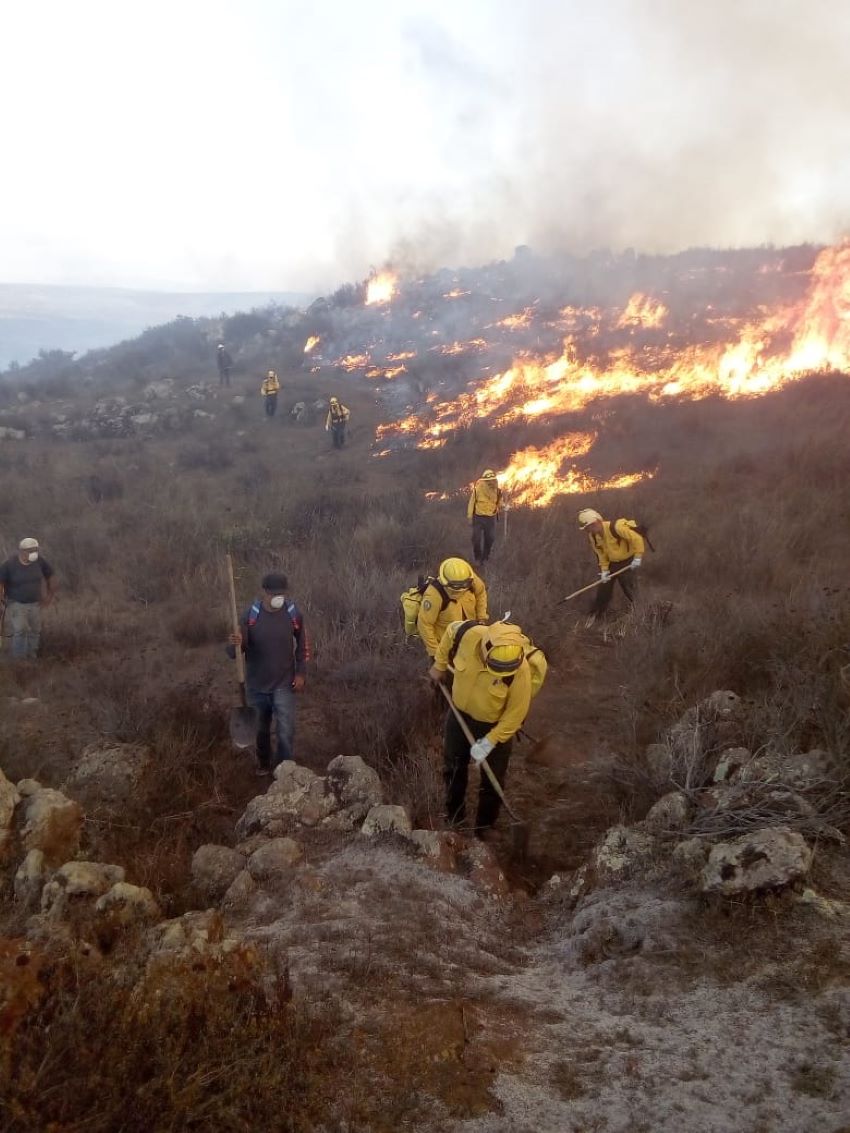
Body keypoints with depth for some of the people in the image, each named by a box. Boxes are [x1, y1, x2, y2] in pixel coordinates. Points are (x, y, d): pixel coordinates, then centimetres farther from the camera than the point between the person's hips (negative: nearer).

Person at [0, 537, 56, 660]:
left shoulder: (40, 562, -9)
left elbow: (51, 576, 6)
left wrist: (51, 595, 8)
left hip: (35, 603, 4)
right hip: (16, 603, -3)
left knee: (35, 631, 7)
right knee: (20, 630, -14)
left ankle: (31, 657, 21)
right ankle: (18, 658, -3)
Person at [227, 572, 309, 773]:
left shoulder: (293, 613, -11)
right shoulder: (250, 616, -15)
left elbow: (302, 645, 5)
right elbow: (233, 652, -15)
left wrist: (301, 673, 0)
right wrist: (235, 644, -38)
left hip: (284, 684, 0)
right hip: (256, 684, 1)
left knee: (286, 731, -2)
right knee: (260, 728, 18)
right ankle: (264, 762, 42)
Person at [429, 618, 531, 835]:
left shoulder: (520, 670, -35)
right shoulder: (469, 634, -30)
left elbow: (516, 712, -22)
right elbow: (451, 631, -4)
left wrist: (490, 742, -20)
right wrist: (439, 666, 4)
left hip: (495, 725, -3)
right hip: (459, 714, 3)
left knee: (492, 780, 13)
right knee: (453, 768, 23)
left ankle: (485, 828, 38)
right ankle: (454, 816, 47)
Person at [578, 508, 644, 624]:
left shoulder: (615, 528, -33)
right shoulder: (592, 536, -9)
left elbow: (637, 538, -28)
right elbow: (601, 554, 1)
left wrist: (638, 558, -25)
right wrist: (604, 570, -7)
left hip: (627, 562, -6)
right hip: (611, 563, 6)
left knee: (630, 590, 2)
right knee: (603, 588, 8)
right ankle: (594, 615, 19)